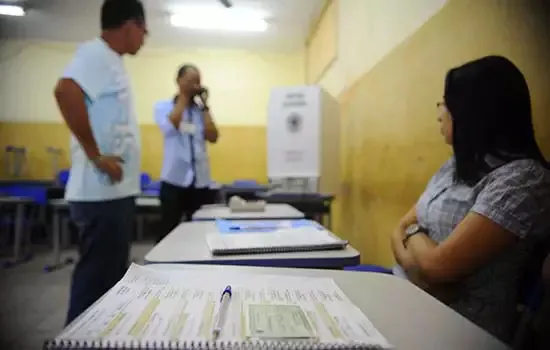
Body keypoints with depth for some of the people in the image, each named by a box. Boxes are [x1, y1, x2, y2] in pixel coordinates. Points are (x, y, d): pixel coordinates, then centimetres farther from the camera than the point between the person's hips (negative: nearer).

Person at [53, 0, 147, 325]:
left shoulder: (111, 61, 17)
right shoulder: (96, 53, -12)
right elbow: (65, 91, -30)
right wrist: (95, 155, -25)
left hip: (116, 190, 10)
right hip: (103, 191, -10)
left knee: (111, 275, 18)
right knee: (97, 277, 0)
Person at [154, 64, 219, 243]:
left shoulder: (201, 110, 11)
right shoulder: (163, 106, 4)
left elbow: (212, 137, -2)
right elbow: (170, 126, -17)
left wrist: (205, 106, 0)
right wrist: (183, 98, -4)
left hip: (201, 181, 3)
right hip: (174, 180, -3)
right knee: (168, 231, 3)